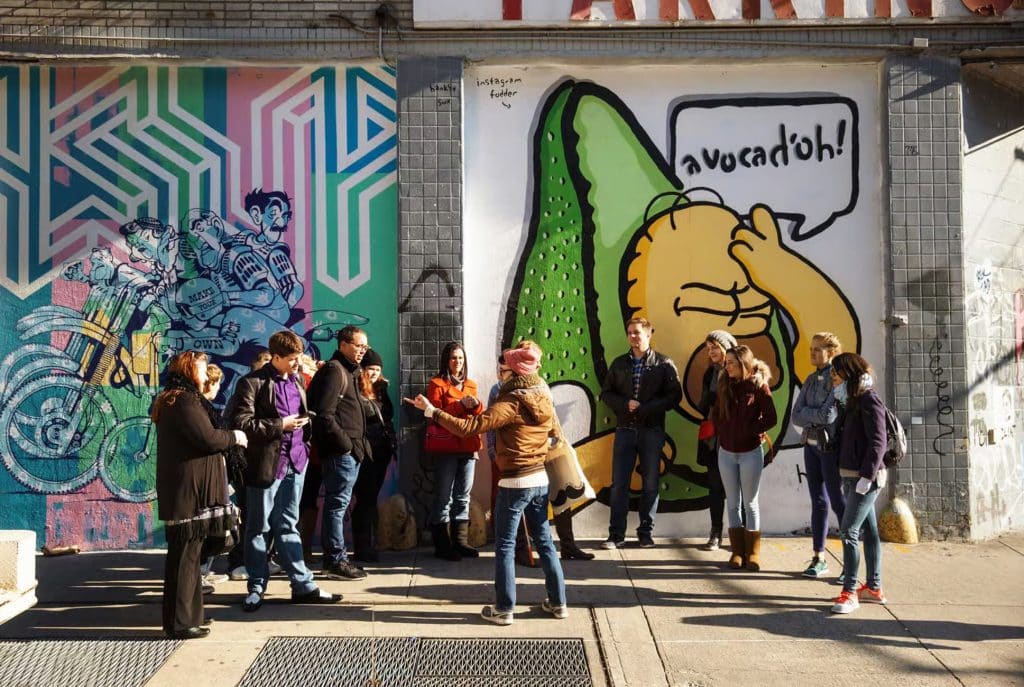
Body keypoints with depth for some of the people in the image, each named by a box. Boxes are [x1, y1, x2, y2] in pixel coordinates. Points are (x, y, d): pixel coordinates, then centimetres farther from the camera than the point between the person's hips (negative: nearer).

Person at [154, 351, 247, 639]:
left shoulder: (173, 400, 18)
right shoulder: (185, 401, -16)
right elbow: (208, 438, -21)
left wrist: (227, 437, 11)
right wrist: (234, 437, -5)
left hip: (185, 489, 11)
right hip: (189, 488, -11)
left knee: (188, 552, 17)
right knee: (185, 554, -5)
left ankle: (190, 615, 27)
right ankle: (180, 622, 1)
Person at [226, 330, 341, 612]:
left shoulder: (297, 380, 12)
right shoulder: (253, 383, -10)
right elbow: (241, 422, -16)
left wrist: (303, 423, 8)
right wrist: (280, 425, -16)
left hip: (294, 461, 6)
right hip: (266, 463, -6)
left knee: (287, 526, 13)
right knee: (259, 528, 6)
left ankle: (303, 585, 16)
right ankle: (257, 587, 18)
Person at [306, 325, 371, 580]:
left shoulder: (348, 372, 21)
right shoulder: (333, 371, -10)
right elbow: (324, 414, -19)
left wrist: (358, 445, 15)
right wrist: (345, 443, -17)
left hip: (350, 451, 10)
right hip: (340, 452, -10)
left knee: (337, 504, 13)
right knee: (337, 504, -5)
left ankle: (336, 558, 20)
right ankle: (336, 561, -1)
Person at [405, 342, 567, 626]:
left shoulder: (511, 403, -16)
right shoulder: (544, 399, 4)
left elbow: (467, 427, -22)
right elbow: (553, 434, 20)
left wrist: (431, 411, -17)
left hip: (514, 483, -7)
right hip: (541, 480, 7)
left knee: (505, 546, 3)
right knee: (544, 541, 15)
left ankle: (504, 608, 7)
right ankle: (558, 602, 20)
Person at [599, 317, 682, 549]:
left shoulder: (664, 364, 0)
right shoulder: (619, 363, 9)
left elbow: (674, 396, -5)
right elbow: (606, 393, 9)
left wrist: (646, 408, -15)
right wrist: (625, 404, -10)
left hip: (652, 431, -2)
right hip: (624, 431, 2)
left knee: (650, 484, 5)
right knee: (619, 484, 1)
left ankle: (646, 532, 17)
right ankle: (616, 533, 8)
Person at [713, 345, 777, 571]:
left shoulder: (758, 385, -9)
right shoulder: (725, 384, 4)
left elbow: (771, 418, -9)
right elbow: (716, 414, 13)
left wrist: (750, 431, -10)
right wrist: (723, 432, 0)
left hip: (750, 453, -4)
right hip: (726, 452, 4)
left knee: (750, 503, 4)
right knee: (733, 503, 9)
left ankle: (753, 553, 14)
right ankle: (737, 551, 17)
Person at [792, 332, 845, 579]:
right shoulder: (811, 379, 11)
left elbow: (829, 415, -21)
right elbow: (796, 416, 5)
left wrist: (808, 414, -5)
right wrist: (818, 416, -12)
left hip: (831, 447, -7)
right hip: (811, 445, 7)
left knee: (840, 503, -4)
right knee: (818, 502, 11)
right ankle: (819, 558, 18)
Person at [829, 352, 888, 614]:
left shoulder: (869, 400, -13)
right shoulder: (853, 401, 14)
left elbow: (878, 442, -19)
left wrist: (867, 475, -23)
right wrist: (846, 477, 15)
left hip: (866, 477, -9)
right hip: (853, 476, 9)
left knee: (849, 531, -11)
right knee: (868, 531, 13)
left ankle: (850, 592, -7)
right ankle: (874, 587, 21)